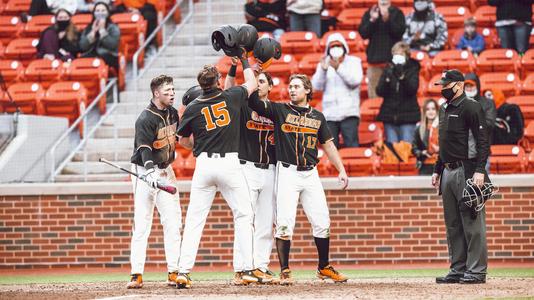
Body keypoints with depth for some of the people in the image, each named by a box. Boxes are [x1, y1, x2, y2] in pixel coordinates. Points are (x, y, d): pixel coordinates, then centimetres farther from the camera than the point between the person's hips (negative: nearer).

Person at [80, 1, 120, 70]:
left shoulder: (113, 28, 7)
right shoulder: (88, 28, 17)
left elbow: (112, 45, -11)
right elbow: (82, 47, 4)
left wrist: (102, 30, -7)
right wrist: (93, 32, -2)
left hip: (109, 59, -3)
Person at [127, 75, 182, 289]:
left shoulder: (172, 113, 5)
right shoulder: (146, 119, -18)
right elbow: (144, 149, -30)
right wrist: (150, 171, -44)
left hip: (165, 171, 7)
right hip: (145, 172, -7)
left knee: (173, 222, 0)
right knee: (141, 225, -8)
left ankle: (173, 273, 3)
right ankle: (137, 275, -9)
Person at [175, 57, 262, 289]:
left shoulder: (193, 108, 3)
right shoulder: (231, 96, 0)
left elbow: (183, 140, 13)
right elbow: (252, 83, 21)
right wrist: (244, 61, 35)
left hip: (204, 164, 1)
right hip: (229, 163, -1)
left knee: (194, 219, 2)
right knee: (243, 215, 9)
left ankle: (183, 271, -5)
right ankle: (246, 269, 3)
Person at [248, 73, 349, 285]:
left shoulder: (317, 116, 13)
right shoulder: (279, 110, 4)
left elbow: (328, 144, 16)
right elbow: (253, 102, -9)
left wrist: (341, 170, 9)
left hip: (311, 174, 3)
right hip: (287, 172, -3)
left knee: (322, 222, 3)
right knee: (285, 223, -10)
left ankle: (324, 268, 18)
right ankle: (285, 271, -5)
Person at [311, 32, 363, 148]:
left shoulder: (354, 61, 8)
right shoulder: (324, 64, 13)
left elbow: (355, 80, -9)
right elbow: (317, 86, 1)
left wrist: (338, 68, -19)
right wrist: (323, 70, -16)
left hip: (349, 113, -2)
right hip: (329, 114, 2)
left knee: (351, 146, -10)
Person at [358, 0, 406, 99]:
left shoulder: (397, 13, 4)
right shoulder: (369, 13, 10)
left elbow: (400, 31, -9)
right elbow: (363, 33, 1)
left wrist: (387, 19, -21)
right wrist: (372, 20, -13)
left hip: (392, 58, -2)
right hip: (374, 57, 2)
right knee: (374, 93, 1)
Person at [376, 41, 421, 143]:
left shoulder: (412, 70, 2)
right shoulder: (388, 69, 8)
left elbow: (412, 90, -12)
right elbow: (380, 92, 0)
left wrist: (402, 76, -26)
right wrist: (387, 79, -17)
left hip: (407, 116, -3)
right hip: (389, 115, 3)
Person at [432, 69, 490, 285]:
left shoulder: (470, 107, -9)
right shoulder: (444, 109, 18)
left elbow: (483, 141, -14)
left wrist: (479, 171, -22)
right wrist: (437, 170, 24)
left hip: (466, 172, -9)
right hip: (448, 171, 9)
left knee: (472, 222, -8)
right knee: (453, 225, 10)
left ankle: (476, 271, -7)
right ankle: (458, 270, 15)